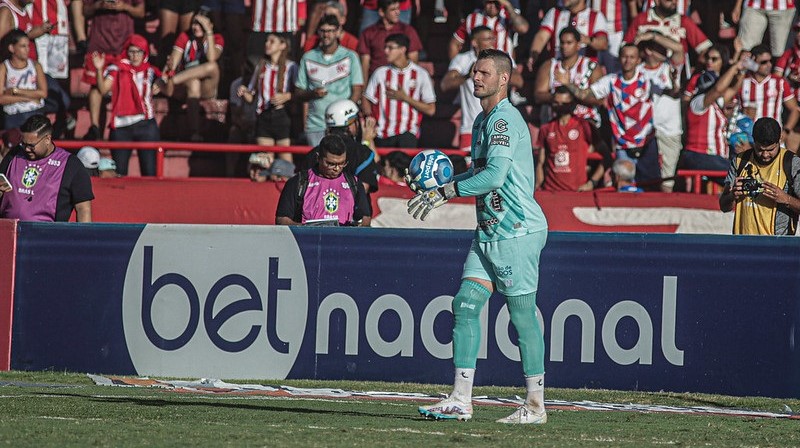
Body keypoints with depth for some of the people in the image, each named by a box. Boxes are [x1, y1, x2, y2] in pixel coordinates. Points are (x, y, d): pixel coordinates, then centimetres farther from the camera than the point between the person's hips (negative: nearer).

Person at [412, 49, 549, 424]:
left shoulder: (504, 119, -14)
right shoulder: (482, 121, 17)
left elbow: (495, 175, -24)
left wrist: (444, 193, -21)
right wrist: (441, 181, 14)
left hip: (517, 229, -10)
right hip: (489, 232, 10)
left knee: (522, 315, -4)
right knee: (465, 304, 1)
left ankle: (536, 405, 3)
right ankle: (460, 400, 1)